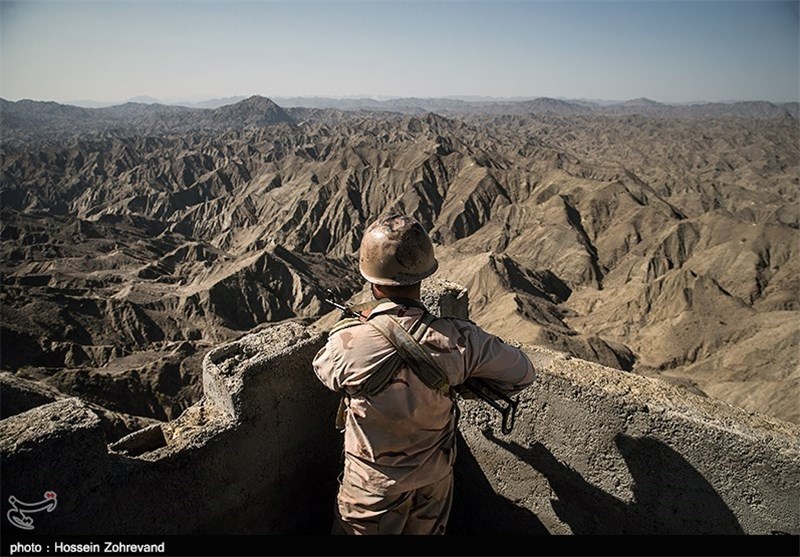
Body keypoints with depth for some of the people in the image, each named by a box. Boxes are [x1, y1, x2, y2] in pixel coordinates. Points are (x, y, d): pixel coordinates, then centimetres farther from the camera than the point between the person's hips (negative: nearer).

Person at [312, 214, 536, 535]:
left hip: (373, 486, -2)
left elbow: (323, 367, -4)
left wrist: (359, 319, 9)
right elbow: (522, 374, -9)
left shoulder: (348, 343, -30)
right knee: (426, 530, 29)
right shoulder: (458, 339, -25)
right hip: (436, 479, 2)